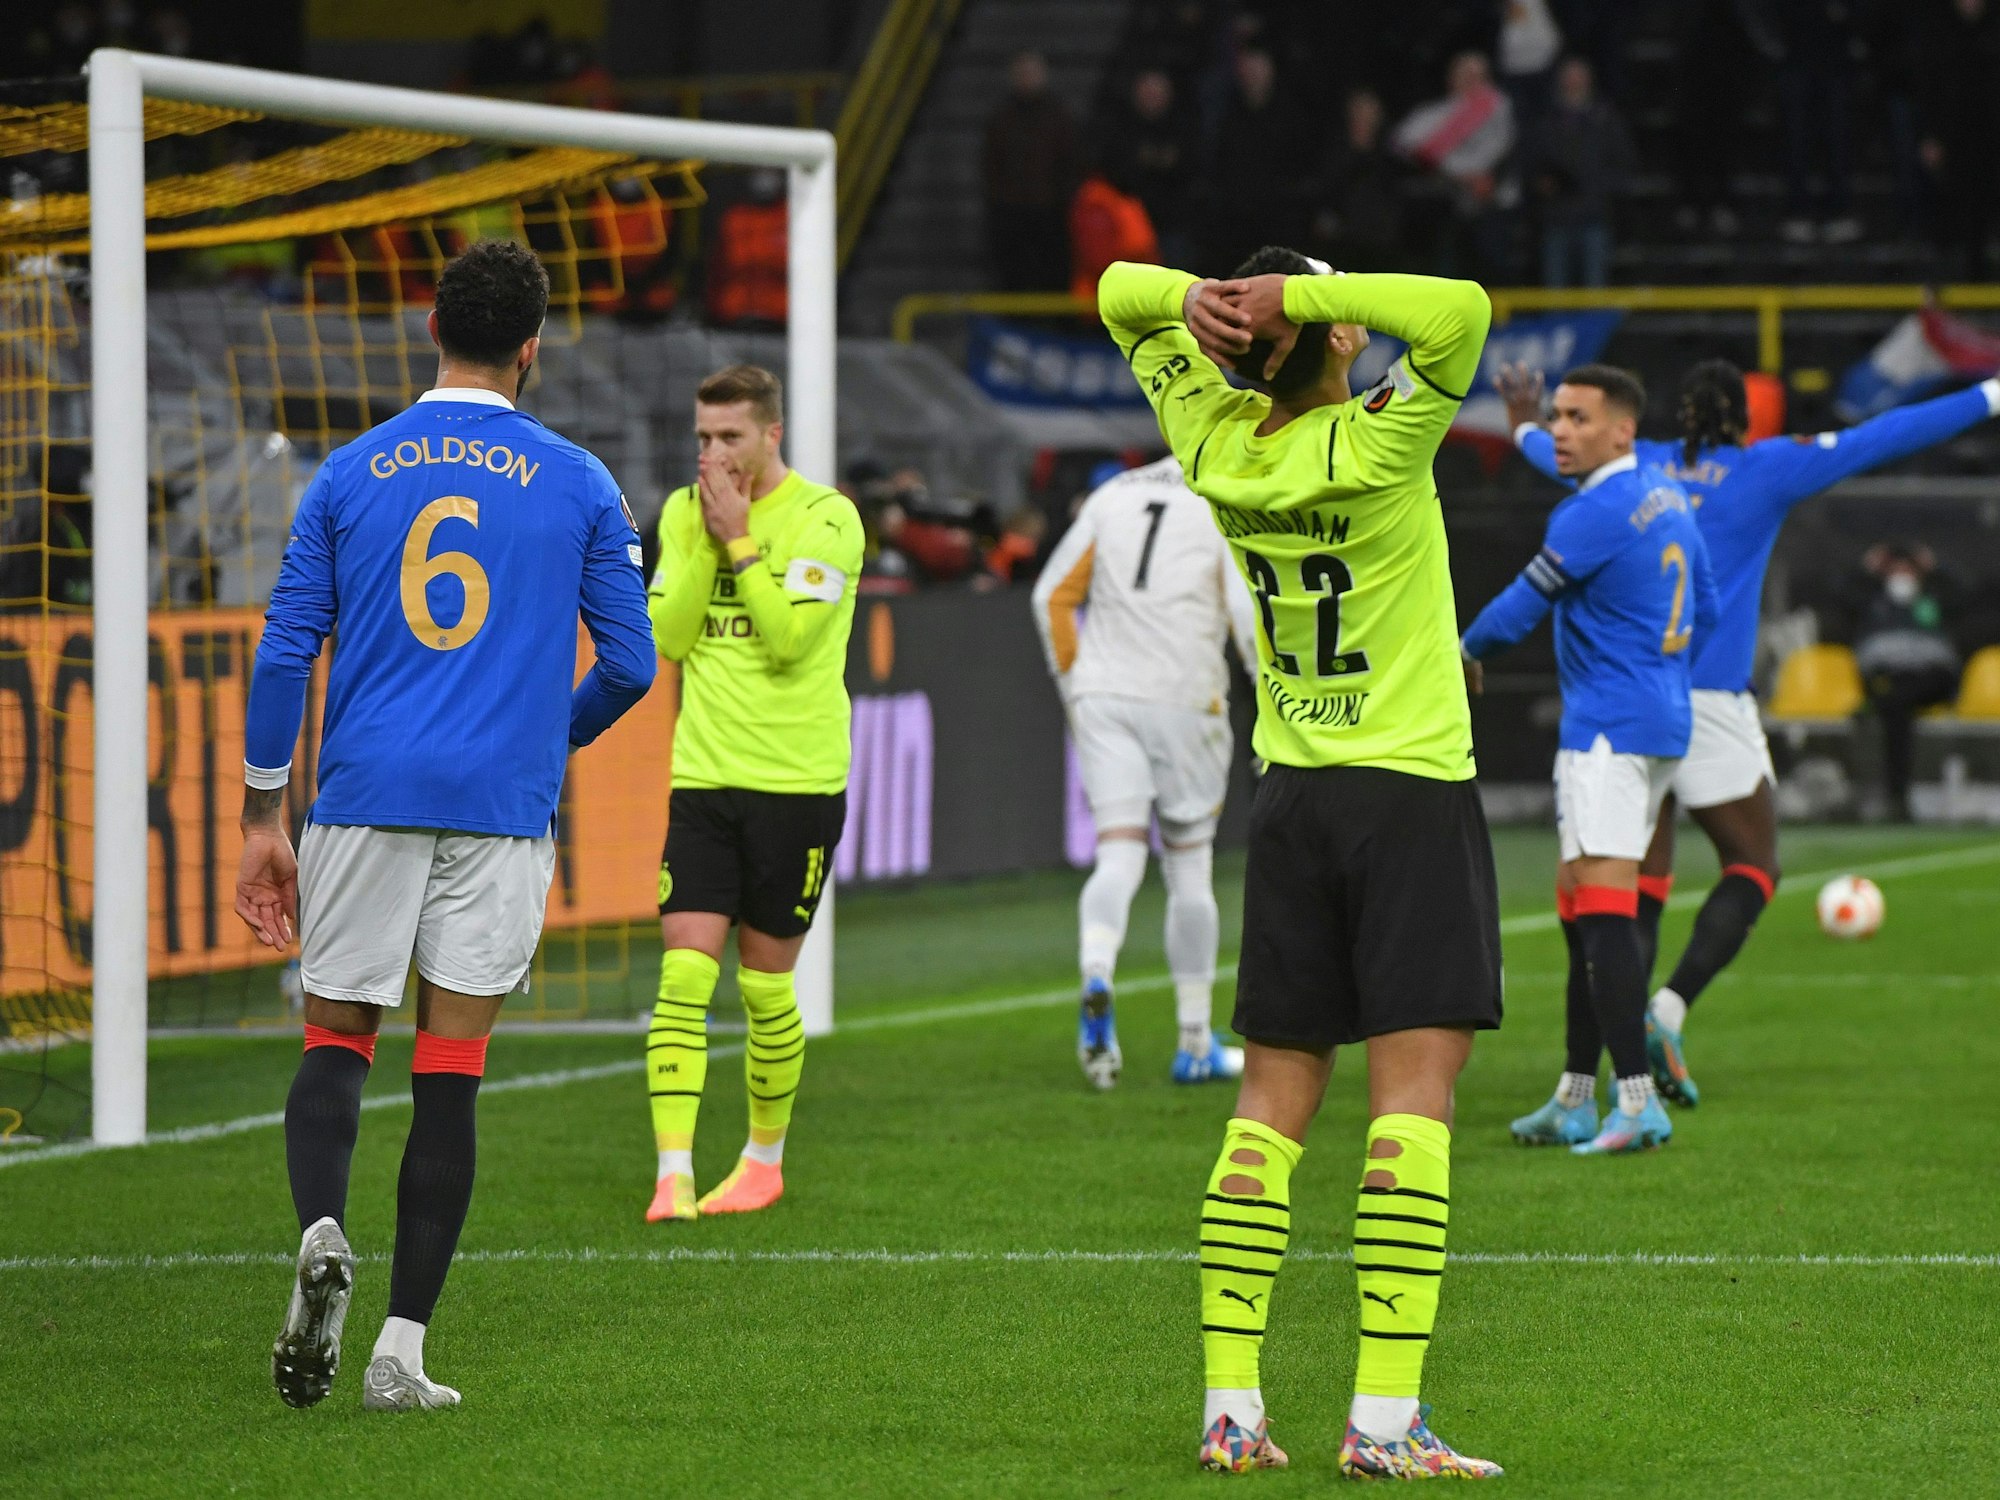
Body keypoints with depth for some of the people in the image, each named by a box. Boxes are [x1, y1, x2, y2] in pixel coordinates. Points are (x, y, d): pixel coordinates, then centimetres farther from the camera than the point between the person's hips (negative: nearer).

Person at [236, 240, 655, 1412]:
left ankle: (322, 1229, -20)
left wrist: (265, 818, 9)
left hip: (366, 796, 1)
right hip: (503, 809, -1)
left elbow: (285, 651, 3)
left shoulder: (352, 474, 5)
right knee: (451, 1071, 3)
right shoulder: (578, 486, 3)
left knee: (338, 1039, 11)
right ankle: (403, 1351, 0)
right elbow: (631, 664, 5)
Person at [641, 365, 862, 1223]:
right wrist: (707, 541, -9)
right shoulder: (684, 513, 8)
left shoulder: (825, 518, -8)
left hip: (797, 782, -3)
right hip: (703, 775, 3)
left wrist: (739, 540, -16)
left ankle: (765, 1158, 24)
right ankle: (673, 1176, -15)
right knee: (683, 973, -10)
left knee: (765, 984, 5)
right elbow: (666, 637, -1)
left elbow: (789, 636, -19)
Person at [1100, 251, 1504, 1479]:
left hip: (1292, 799, 6)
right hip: (1414, 790, -6)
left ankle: (1231, 1408, 5)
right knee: (1414, 1099, -7)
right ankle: (1385, 1419, -14)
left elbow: (1119, 295, 12)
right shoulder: (1375, 447, -16)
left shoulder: (1219, 442, 0)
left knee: (1273, 1104, 9)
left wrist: (1196, 300, -9)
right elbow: (1461, 310, -28)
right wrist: (1303, 296, -21)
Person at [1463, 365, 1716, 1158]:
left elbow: (1520, 607, -10)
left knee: (1602, 910, -13)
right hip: (1665, 717, 10)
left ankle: (1638, 1102, -19)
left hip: (1609, 728, -10)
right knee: (1580, 907, 15)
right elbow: (1703, 612, 22)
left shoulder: (1594, 513, -16)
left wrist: (1469, 652, 9)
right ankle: (1575, 1100, 19)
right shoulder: (1669, 498, 13)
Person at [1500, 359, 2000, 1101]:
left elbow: (1556, 453, 31)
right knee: (1753, 867, 5)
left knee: (1642, 880, 9)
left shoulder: (1637, 468, 11)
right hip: (1708, 700, -4)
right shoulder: (1767, 470, 1)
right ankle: (1669, 1010, -15)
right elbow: (1880, 439, 1)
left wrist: (1524, 426, 54)